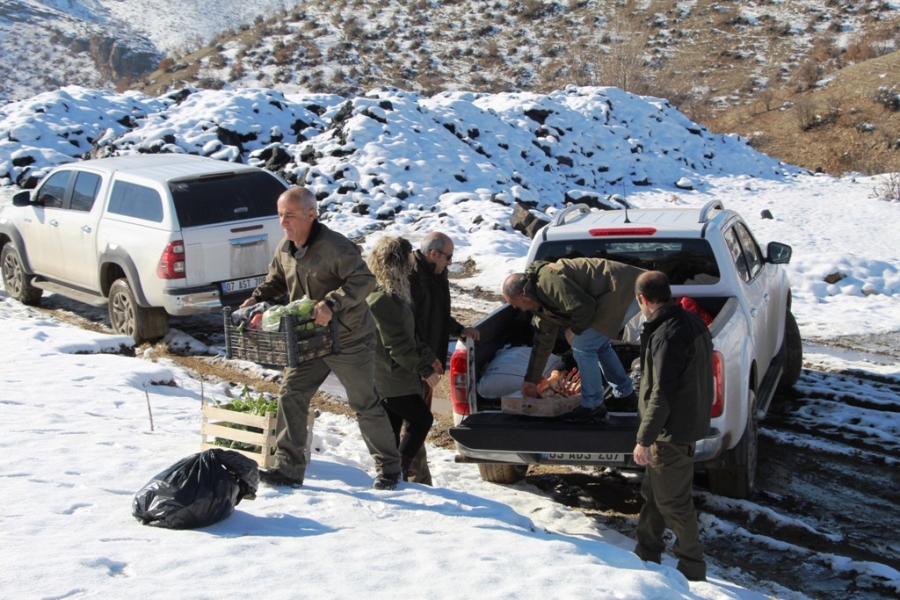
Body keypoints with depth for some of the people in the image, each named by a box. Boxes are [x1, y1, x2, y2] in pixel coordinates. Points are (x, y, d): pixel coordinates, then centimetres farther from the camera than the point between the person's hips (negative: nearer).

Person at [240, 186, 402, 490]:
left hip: (349, 340, -7)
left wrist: (331, 303, -40)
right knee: (290, 396, 1)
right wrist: (255, 299, -2)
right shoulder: (285, 249, 3)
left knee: (366, 405, 4)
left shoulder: (334, 246, -23)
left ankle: (389, 469, 20)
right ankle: (288, 469, 9)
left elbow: (364, 280, -29)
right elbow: (276, 282, 17)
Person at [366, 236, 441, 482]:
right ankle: (399, 470, -4)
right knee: (421, 419, -4)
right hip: (391, 379, -10)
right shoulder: (383, 299, -20)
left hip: (394, 376, 10)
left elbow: (408, 335, 21)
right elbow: (397, 344, -22)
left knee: (392, 428, 12)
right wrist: (424, 369, -17)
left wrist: (426, 359, 16)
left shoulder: (392, 294, 14)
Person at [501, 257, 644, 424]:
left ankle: (593, 407, 3)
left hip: (623, 290, -11)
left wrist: (574, 329, -5)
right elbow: (543, 341, 22)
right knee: (597, 343, 23)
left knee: (582, 345, -8)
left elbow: (584, 306, -26)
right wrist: (531, 380, 26)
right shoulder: (541, 299, 15)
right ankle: (625, 394, 35)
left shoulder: (548, 281, -19)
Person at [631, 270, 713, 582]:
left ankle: (692, 568, 16)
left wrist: (644, 438, -21)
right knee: (653, 494, 21)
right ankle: (647, 554, 34)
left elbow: (662, 395, -27)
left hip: (671, 432, -10)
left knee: (673, 502, 4)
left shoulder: (667, 335, -25)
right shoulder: (692, 322, 6)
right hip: (690, 423, 10)